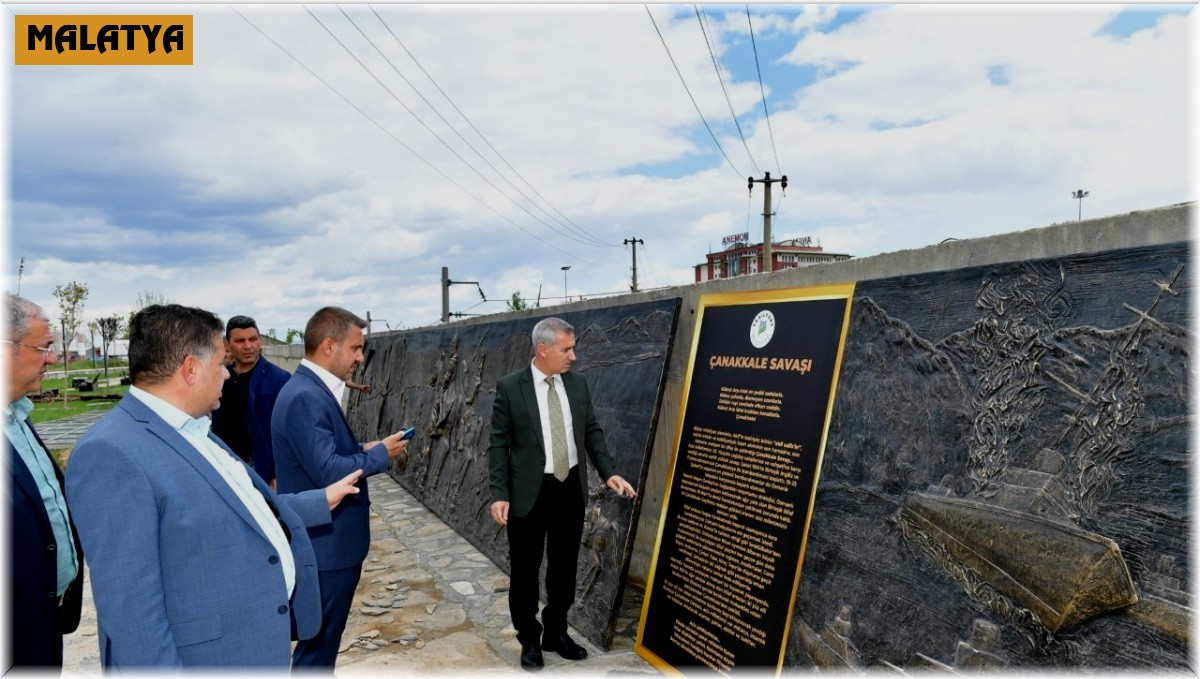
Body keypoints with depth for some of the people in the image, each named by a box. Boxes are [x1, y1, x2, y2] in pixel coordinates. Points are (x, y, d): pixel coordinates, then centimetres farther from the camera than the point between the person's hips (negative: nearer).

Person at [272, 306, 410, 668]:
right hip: (326, 544, -10)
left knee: (323, 639, 23)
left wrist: (362, 449, 2)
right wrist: (380, 454, -15)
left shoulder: (314, 389, 9)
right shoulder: (305, 397, -23)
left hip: (330, 539, 10)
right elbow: (328, 472, -28)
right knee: (318, 643, 6)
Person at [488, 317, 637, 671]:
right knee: (525, 570, 10)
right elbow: (499, 445, -9)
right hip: (529, 493, -4)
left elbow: (592, 432, 8)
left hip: (571, 490, 4)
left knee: (565, 567, 16)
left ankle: (556, 632, 36)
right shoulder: (510, 387, -11)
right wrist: (499, 495, -14)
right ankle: (529, 640, 30)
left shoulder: (578, 384, 2)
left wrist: (608, 473, -4)